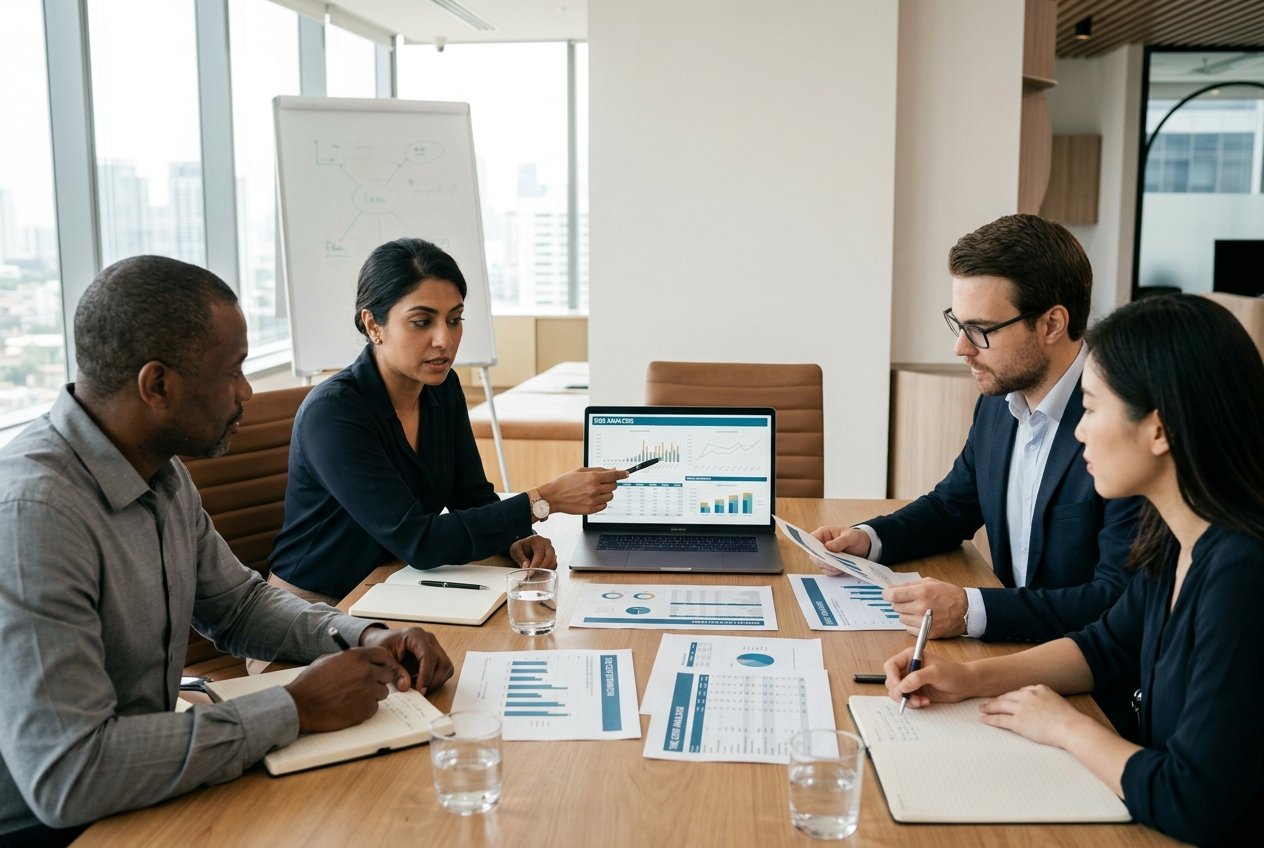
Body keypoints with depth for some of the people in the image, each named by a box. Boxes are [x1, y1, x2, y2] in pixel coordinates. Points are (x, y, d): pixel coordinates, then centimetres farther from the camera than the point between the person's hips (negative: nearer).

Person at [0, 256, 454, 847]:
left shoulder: (163, 474, 3)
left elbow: (239, 603, 15)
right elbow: (65, 775, -31)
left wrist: (365, 638, -3)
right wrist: (295, 710, -24)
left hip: (141, 793, 8)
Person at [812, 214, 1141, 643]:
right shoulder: (998, 402, 4)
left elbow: (1120, 600, -24)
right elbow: (952, 506, 19)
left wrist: (972, 611, -29)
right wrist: (867, 539, 1)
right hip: (1014, 644, 7)